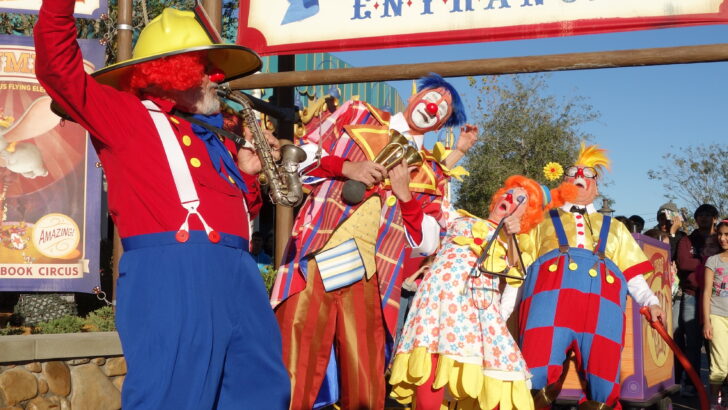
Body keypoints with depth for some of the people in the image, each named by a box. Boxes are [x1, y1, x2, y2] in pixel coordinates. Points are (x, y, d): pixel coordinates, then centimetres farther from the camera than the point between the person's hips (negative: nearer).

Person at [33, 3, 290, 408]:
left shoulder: (212, 136, 27)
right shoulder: (126, 113, 7)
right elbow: (58, 66, -4)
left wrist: (245, 174, 17)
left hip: (236, 272, 8)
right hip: (171, 272, -8)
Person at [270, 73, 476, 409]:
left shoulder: (430, 174, 17)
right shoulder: (356, 115, 15)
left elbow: (426, 244, 10)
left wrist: (405, 194, -3)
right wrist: (345, 167, -6)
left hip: (367, 283, 2)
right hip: (312, 264, -2)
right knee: (292, 383, -5)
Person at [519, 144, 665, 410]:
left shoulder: (614, 228, 35)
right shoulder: (543, 221, 31)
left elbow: (633, 272, 25)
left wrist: (651, 301, 8)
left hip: (603, 301, 2)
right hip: (550, 295, -1)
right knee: (535, 379, -19)